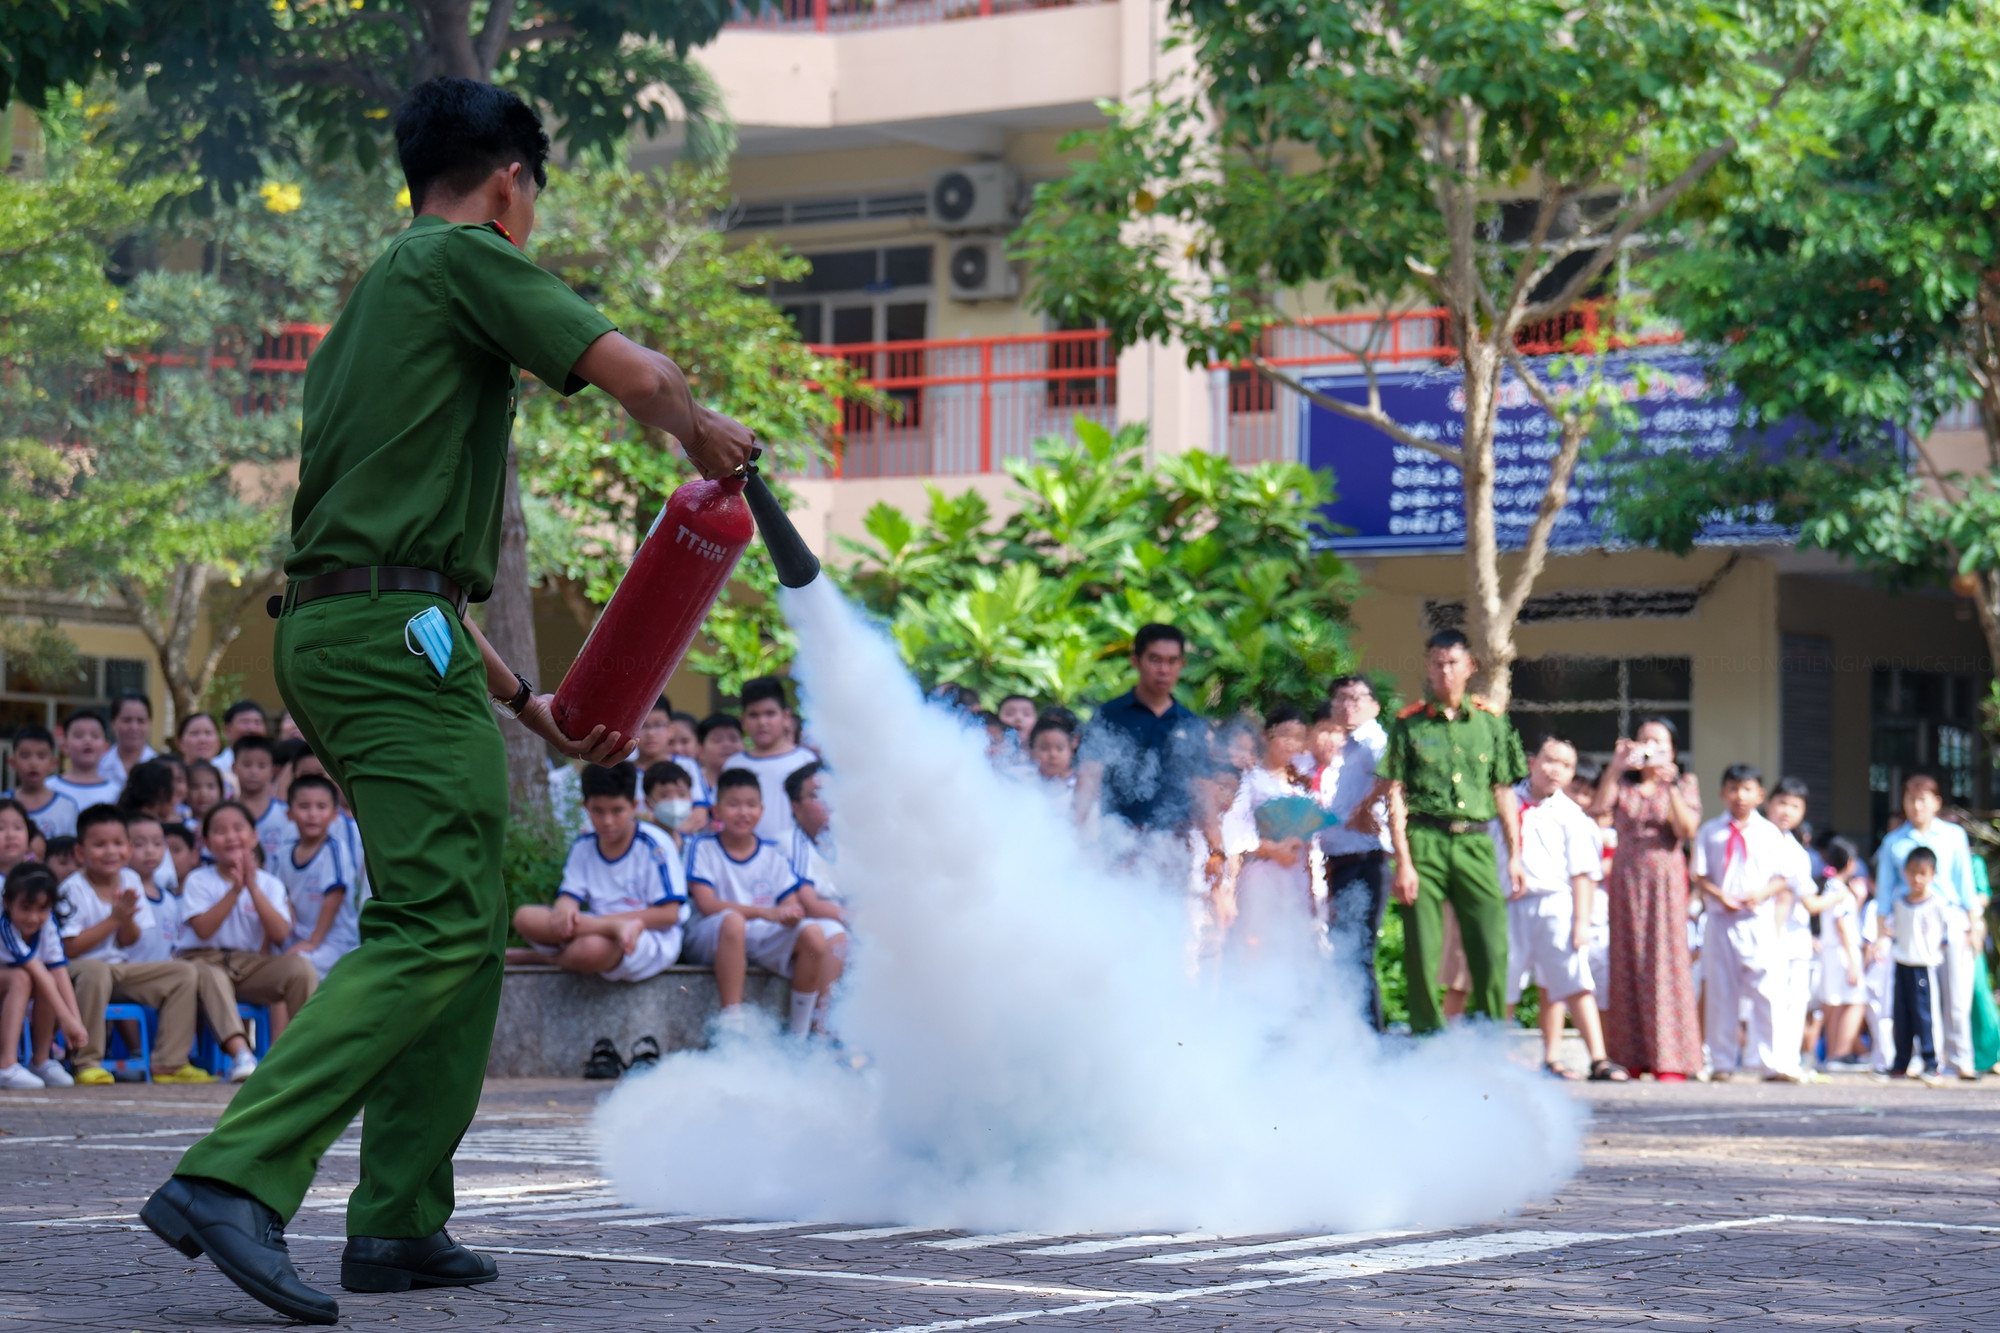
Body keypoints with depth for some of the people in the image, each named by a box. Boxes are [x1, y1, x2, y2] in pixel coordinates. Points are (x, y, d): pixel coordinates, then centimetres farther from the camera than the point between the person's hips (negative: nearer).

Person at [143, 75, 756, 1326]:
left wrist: (523, 697, 30)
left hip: (328, 626, 10)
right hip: (397, 633, -10)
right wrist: (708, 435, 11)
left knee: (470, 921, 14)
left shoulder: (369, 306, 27)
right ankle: (233, 1178, -26)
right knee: (434, 927, -15)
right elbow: (640, 375, -13)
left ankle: (400, 1222, 11)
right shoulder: (466, 258, -1)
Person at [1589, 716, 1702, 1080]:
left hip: (1664, 881, -2)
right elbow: (1597, 808, -7)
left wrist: (1671, 787, -16)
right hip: (1626, 880, 2)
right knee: (1627, 963, 0)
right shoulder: (1623, 785, 13)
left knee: (1665, 961, -8)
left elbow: (1686, 829, -8)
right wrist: (1615, 766, -10)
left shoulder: (1680, 788, 8)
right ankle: (1633, 1058, 3)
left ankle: (1670, 1059, -9)